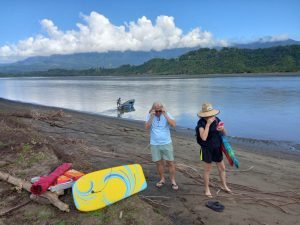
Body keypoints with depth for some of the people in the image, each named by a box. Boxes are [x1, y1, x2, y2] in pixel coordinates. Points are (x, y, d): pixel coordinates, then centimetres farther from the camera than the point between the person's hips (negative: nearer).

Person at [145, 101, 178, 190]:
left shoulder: (167, 114, -7)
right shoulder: (149, 116, -4)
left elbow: (174, 124, -21)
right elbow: (147, 127, -17)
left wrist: (165, 115, -26)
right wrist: (152, 116, -25)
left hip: (167, 143, -1)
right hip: (154, 144, 1)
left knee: (170, 163, 3)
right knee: (158, 163, 11)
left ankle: (173, 181, 17)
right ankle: (162, 179, 28)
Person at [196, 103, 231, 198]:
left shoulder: (217, 119, -5)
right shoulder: (201, 123, -19)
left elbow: (224, 134, 4)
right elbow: (203, 137, -32)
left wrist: (222, 129, -20)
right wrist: (208, 124, -33)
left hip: (217, 149, 5)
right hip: (207, 150, -5)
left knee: (222, 168, 17)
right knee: (207, 170, 7)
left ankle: (224, 186, 39)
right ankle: (207, 189, 26)